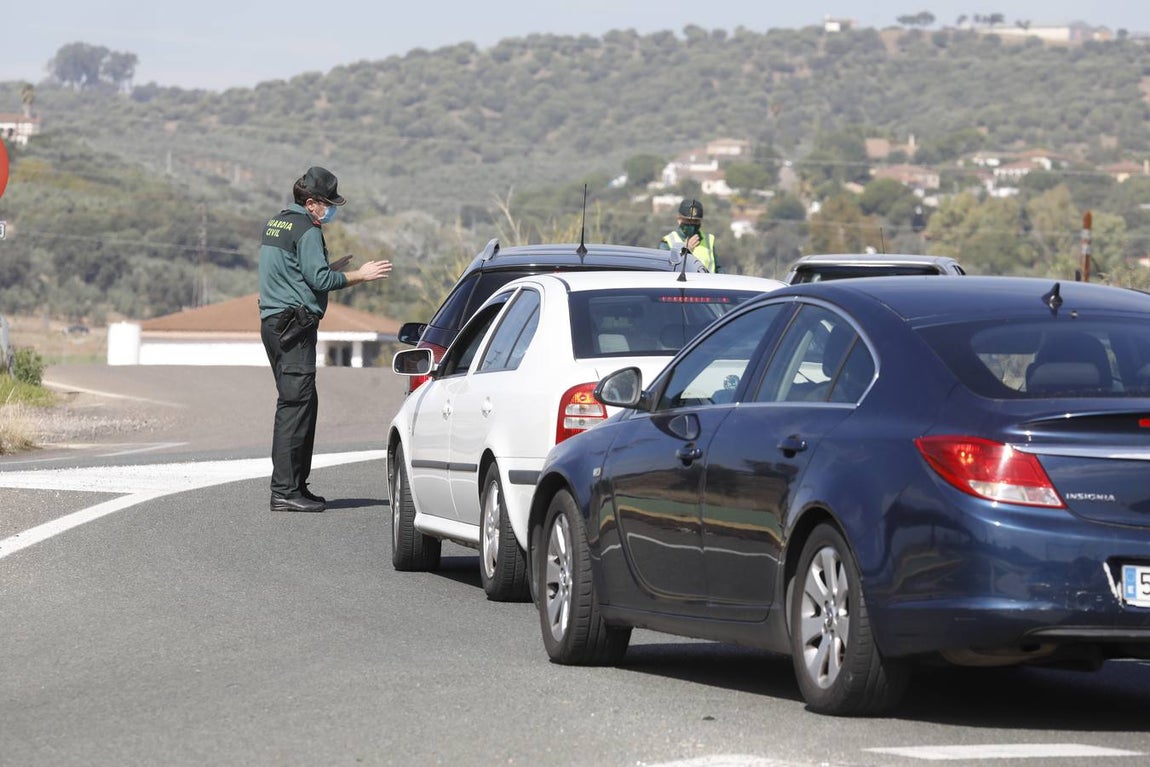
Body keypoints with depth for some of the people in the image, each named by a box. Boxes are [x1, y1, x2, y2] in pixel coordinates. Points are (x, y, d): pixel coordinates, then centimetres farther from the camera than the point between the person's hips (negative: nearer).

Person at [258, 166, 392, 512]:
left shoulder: (275, 224, 18)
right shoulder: (307, 230, -11)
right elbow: (318, 279, -16)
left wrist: (331, 268, 27)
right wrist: (359, 275, -6)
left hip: (274, 323, 10)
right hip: (294, 324, -10)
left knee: (303, 404, 14)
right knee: (295, 404, -10)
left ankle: (296, 485, 16)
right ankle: (285, 490, -13)